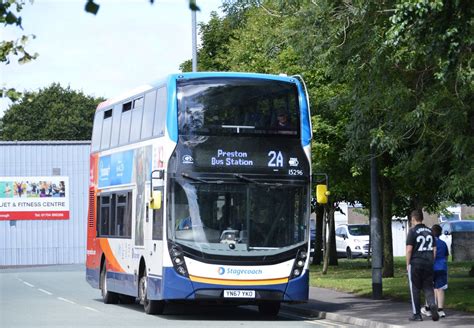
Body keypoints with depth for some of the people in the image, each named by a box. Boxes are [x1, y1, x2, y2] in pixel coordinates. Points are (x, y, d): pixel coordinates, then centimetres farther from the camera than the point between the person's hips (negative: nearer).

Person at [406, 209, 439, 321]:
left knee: (415, 290, 5)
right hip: (428, 264, 5)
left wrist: (407, 264, -4)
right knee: (428, 288, 9)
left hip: (415, 264, -5)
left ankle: (417, 314, 7)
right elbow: (434, 249, 11)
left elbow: (409, 249, -13)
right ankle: (433, 306, -16)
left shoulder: (413, 231, -8)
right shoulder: (429, 231, 10)